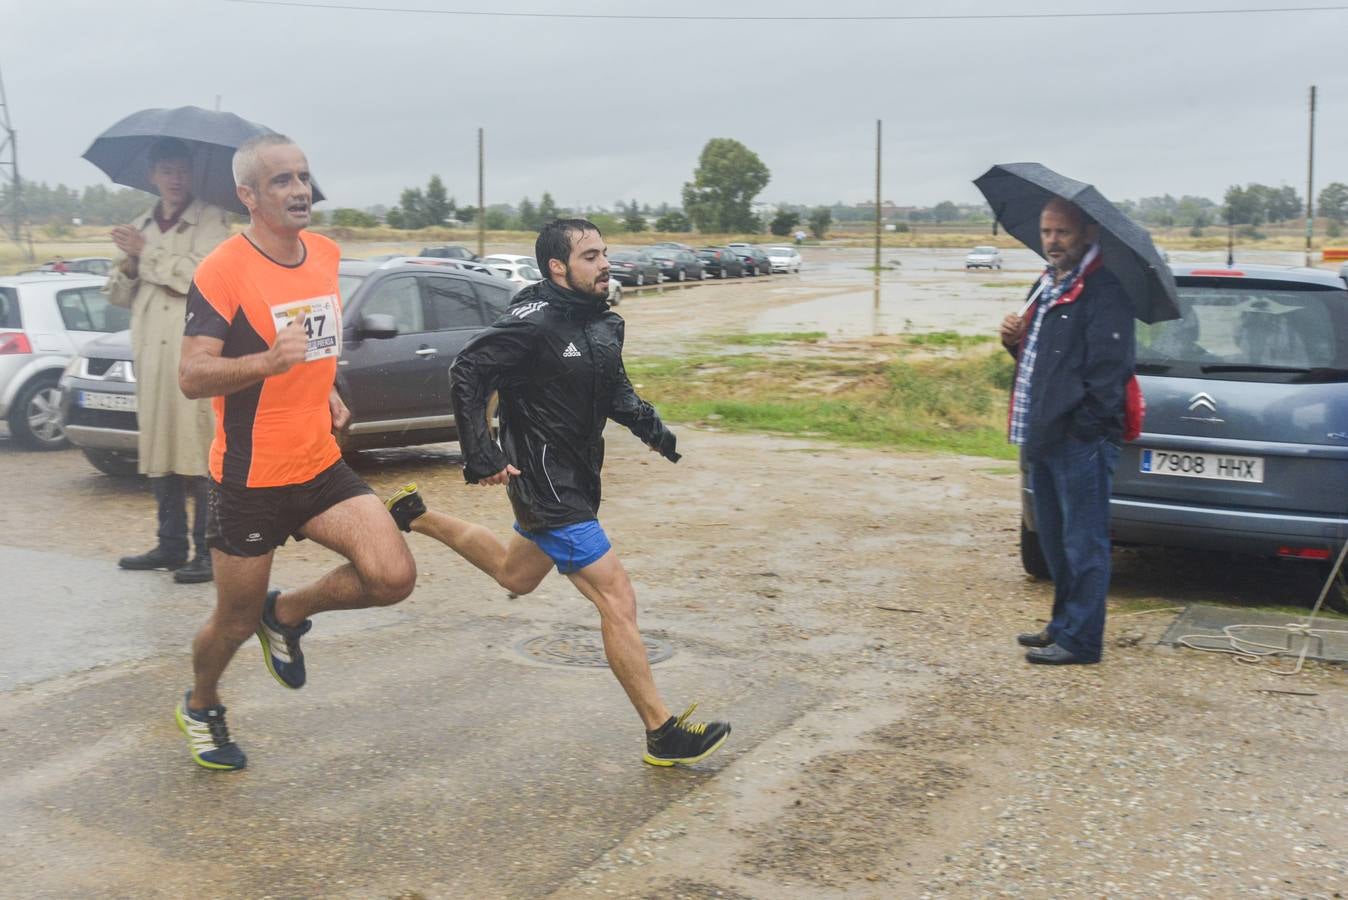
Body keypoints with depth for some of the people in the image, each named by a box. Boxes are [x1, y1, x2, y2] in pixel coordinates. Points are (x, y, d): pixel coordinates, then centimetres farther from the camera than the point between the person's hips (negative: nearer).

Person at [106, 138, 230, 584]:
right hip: (151, 351, 6)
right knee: (158, 449, 7)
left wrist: (147, 253, -9)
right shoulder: (141, 227, 21)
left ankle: (208, 551, -9)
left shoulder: (211, 221, 2)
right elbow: (118, 294, 19)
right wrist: (128, 263, -2)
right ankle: (171, 544, 16)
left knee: (200, 450, -10)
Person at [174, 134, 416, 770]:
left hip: (320, 466, 5)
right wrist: (267, 361, -38)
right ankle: (201, 707, 41)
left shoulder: (326, 256, 6)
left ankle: (287, 613, 17)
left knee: (394, 578, -12)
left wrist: (327, 393, 10)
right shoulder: (223, 270, -16)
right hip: (249, 478, -5)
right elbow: (191, 376, -22)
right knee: (236, 622, 8)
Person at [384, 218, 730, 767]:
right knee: (617, 600, -10)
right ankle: (662, 732, -2)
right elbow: (467, 375, -22)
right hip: (546, 485, -10)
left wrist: (649, 426, 3)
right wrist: (482, 458, -27)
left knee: (515, 576, 31)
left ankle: (417, 517, 44)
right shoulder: (534, 323, -21)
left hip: (576, 479, 10)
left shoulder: (604, 324, 5)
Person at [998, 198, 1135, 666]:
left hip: (1081, 440, -10)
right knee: (1055, 540, 18)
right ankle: (1064, 625, 30)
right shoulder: (1051, 287, 18)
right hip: (1044, 436, 10)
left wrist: (1083, 425, -20)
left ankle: (1080, 639, 6)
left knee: (1083, 544, -2)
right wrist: (1016, 340, 7)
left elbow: (1109, 367, -19)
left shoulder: (1104, 292, -13)